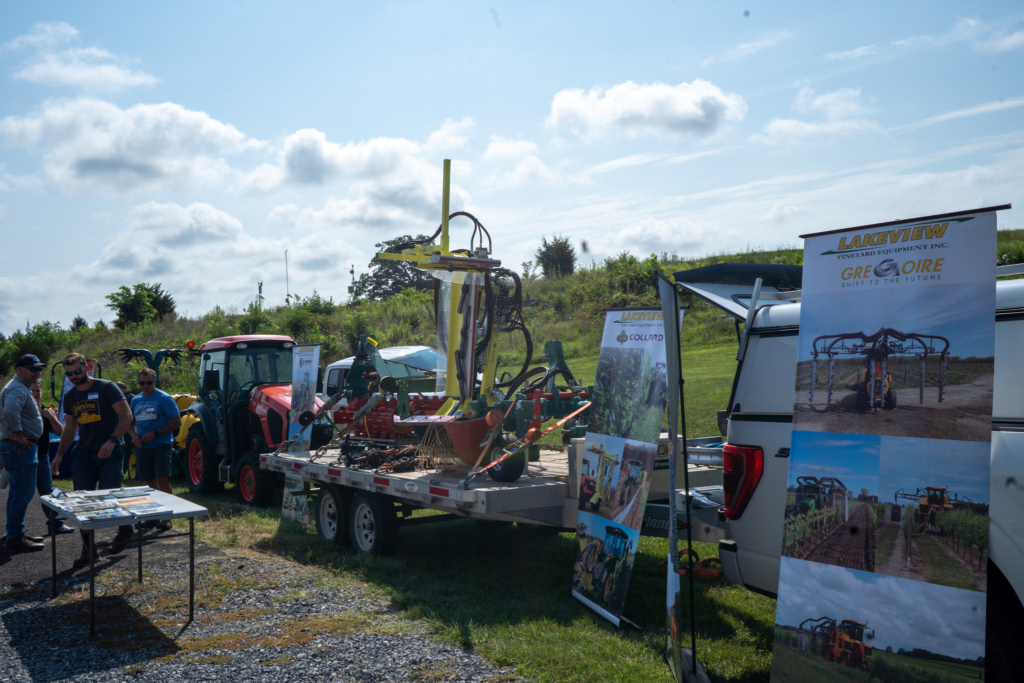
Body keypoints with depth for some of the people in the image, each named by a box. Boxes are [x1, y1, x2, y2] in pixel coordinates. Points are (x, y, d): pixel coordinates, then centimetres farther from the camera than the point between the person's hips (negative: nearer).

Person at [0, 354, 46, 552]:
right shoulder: (17, 389, -16)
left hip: (21, 448, 11)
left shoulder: (21, 388, 19)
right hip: (20, 448, -11)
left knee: (17, 492, 16)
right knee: (23, 493, -9)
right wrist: (18, 435, -25)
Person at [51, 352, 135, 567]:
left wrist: (112, 441, -25)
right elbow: (69, 429, 21)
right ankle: (87, 549, 7)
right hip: (84, 453, 5)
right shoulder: (70, 397, 11)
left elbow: (126, 416, -13)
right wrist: (59, 456, 13)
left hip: (110, 453, -5)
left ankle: (125, 529, 23)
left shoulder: (106, 388, -8)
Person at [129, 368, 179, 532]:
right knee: (150, 482, 11)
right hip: (142, 447, 6)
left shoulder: (164, 398, -5)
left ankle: (166, 517, -13)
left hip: (161, 445, -5)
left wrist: (155, 433, -15)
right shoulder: (135, 401, 13)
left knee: (163, 480, -13)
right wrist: (134, 435, 1)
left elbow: (176, 422, -9)